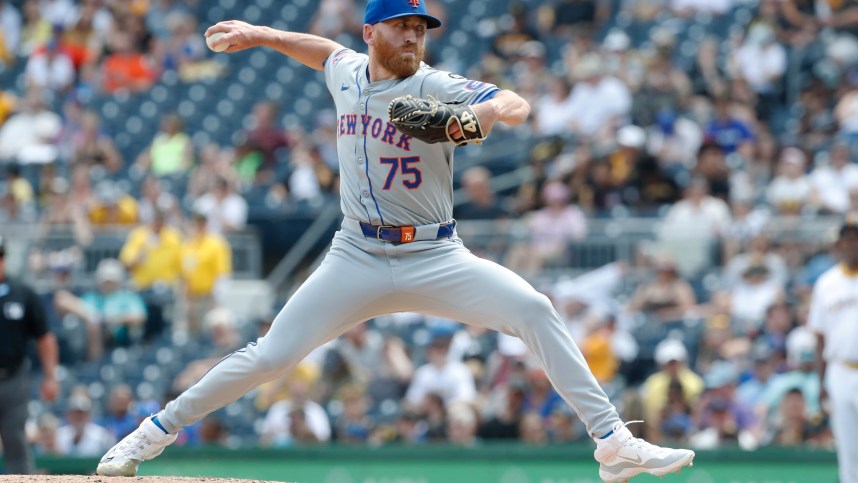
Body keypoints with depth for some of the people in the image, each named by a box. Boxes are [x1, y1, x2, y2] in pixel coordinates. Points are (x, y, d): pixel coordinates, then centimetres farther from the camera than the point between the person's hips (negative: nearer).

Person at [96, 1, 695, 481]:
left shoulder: (436, 90, -9)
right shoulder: (347, 74, 5)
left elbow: (517, 105, -24)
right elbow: (328, 51, 30)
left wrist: (489, 109, -44)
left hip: (435, 259, -2)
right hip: (357, 260, 2)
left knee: (536, 310, -22)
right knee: (270, 356, -5)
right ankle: (159, 430, 12)